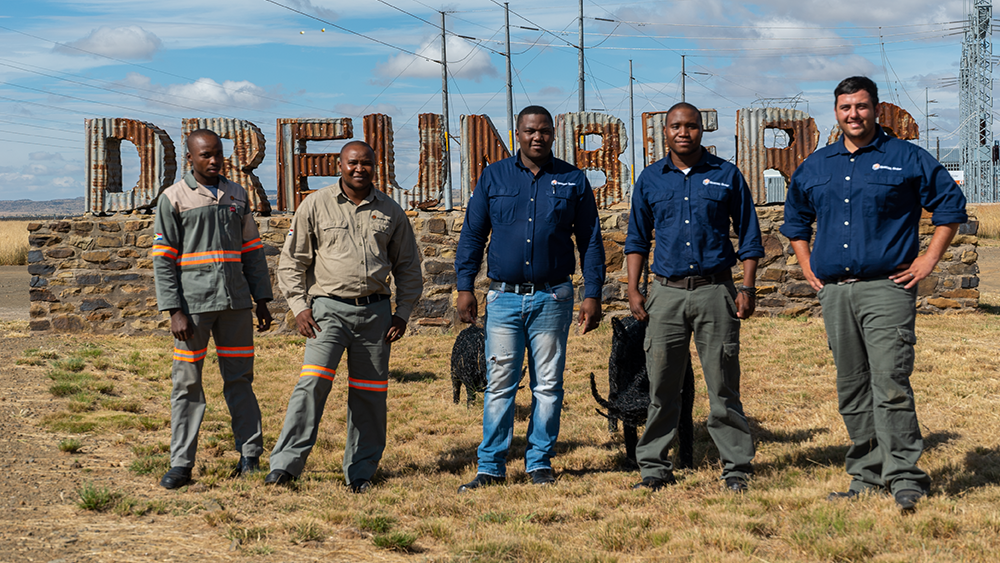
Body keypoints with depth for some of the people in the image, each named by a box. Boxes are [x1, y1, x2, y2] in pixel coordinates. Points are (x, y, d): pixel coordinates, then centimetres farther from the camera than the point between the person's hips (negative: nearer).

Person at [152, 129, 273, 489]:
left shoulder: (237, 196, 13)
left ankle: (250, 456, 12)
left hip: (235, 303, 4)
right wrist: (174, 311, -11)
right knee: (187, 384, -1)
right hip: (193, 304, -3)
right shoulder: (173, 199, 0)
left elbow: (252, 252, 16)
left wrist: (262, 300, 11)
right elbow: (163, 260, -4)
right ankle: (181, 463, 3)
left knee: (239, 380, 7)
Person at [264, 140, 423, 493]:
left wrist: (403, 313, 10)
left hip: (375, 311, 3)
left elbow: (408, 266, 18)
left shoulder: (390, 212, 10)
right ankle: (286, 463, -14)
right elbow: (292, 261, 6)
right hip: (329, 308, -3)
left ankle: (360, 471, 15)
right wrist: (299, 306, -3)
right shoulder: (316, 205, 3)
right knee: (313, 382, -17)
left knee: (369, 394, 5)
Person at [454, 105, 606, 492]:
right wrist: (465, 287, 1)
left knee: (548, 385, 4)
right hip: (504, 297, 0)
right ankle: (491, 467, 5)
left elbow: (590, 242, 8)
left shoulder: (573, 181, 6)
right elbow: (472, 235, 8)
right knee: (499, 384, 0)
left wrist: (592, 294, 1)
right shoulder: (494, 177, 7)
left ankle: (540, 463, 14)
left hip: (552, 297, 0)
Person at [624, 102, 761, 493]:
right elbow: (638, 238, 15)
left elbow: (749, 236, 8)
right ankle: (654, 467, 11)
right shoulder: (650, 179, 10)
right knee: (662, 384, 3)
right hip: (666, 291, 2)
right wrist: (633, 289, 6)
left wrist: (747, 288, 0)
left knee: (723, 385, -1)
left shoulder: (727, 176, 5)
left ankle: (736, 468, 6)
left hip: (715, 289, -2)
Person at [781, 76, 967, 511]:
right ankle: (867, 476, 15)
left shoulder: (906, 159, 2)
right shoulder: (814, 167, 15)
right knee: (852, 390, 8)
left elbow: (950, 205, 5)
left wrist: (928, 260, -1)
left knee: (890, 383, -14)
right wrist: (807, 266, 17)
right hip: (834, 291, 5)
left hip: (886, 288, -5)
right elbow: (795, 219, 29)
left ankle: (904, 478, -12)